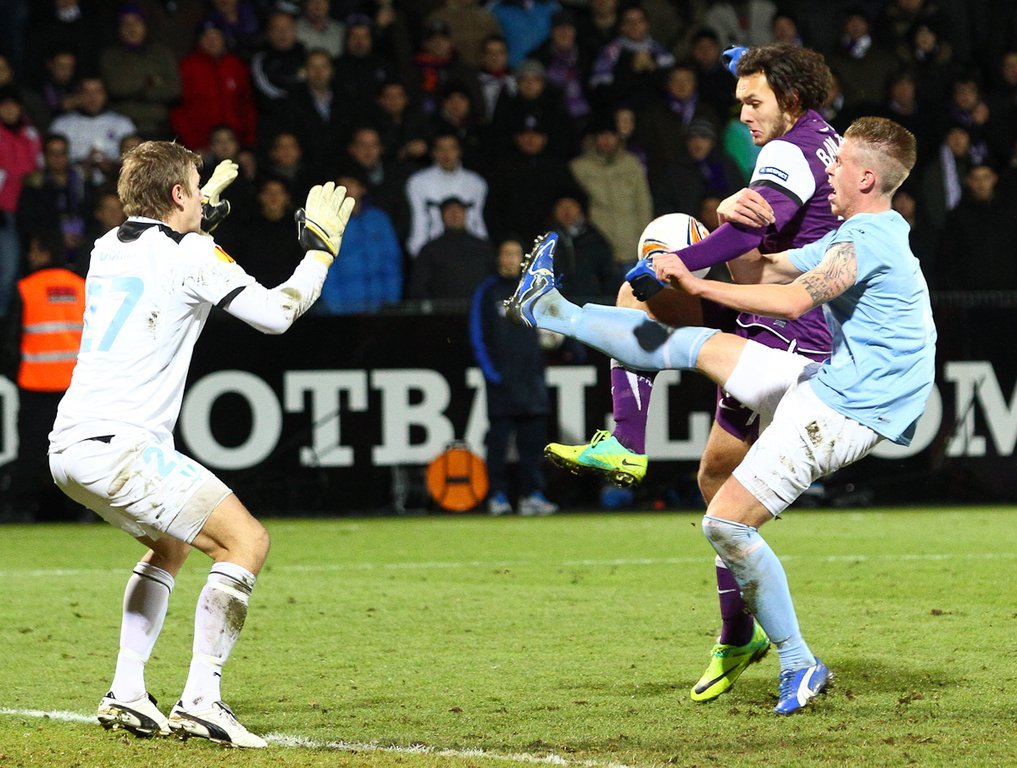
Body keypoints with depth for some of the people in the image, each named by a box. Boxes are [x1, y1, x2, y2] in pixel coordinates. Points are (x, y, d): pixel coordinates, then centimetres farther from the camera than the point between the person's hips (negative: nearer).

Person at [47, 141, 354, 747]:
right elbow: (276, 313, -5)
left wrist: (203, 203, 48)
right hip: (120, 448, -9)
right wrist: (321, 248, 9)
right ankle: (201, 701, -13)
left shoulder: (109, 247, 16)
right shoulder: (194, 255, -7)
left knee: (172, 544, 29)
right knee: (247, 541, -4)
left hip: (69, 448, 9)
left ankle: (127, 694, 19)